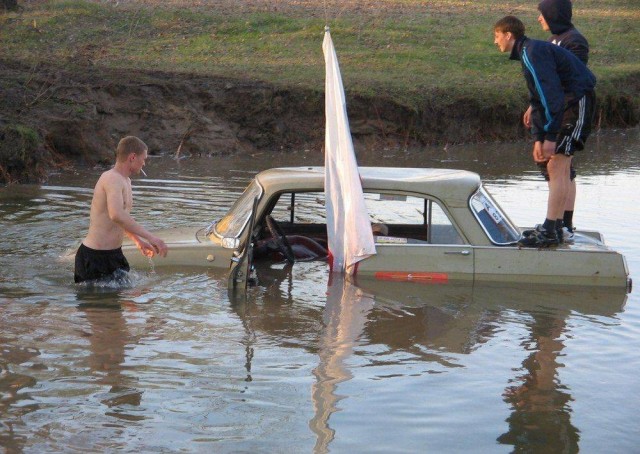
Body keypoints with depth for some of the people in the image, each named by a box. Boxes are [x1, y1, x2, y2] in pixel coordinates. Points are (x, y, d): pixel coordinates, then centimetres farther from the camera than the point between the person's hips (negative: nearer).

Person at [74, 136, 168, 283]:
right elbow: (116, 215, -37)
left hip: (113, 254, 10)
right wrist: (150, 237, -38)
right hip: (96, 256, -10)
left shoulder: (125, 181, 15)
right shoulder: (112, 178, -19)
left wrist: (138, 241, 34)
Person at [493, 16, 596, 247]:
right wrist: (538, 138, 12)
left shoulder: (533, 52, -16)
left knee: (557, 166, -14)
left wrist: (550, 136, -23)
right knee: (558, 166, 14)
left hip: (578, 100, -11)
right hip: (569, 103, 11)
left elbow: (550, 94, -23)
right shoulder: (527, 53, 18)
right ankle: (555, 226, 21)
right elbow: (537, 99, 19)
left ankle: (549, 231, -15)